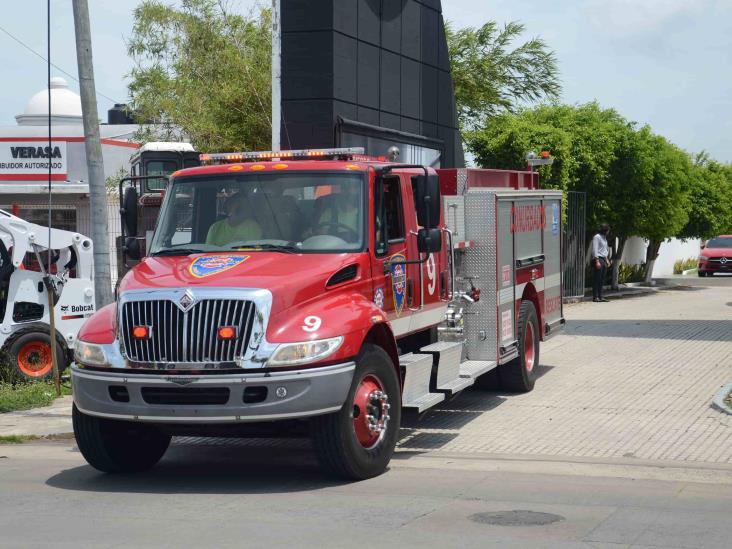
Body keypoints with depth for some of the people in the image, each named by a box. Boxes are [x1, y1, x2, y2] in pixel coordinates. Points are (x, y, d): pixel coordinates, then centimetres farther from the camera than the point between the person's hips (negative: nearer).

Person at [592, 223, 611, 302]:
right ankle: (595, 297, -8)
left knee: (602, 279, 7)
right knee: (597, 279, -9)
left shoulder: (604, 237, 18)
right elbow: (595, 250, -15)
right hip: (598, 259, -9)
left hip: (604, 259, 9)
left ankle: (600, 296, 9)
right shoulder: (597, 237, -9)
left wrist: (607, 260, 20)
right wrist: (597, 261, -20)